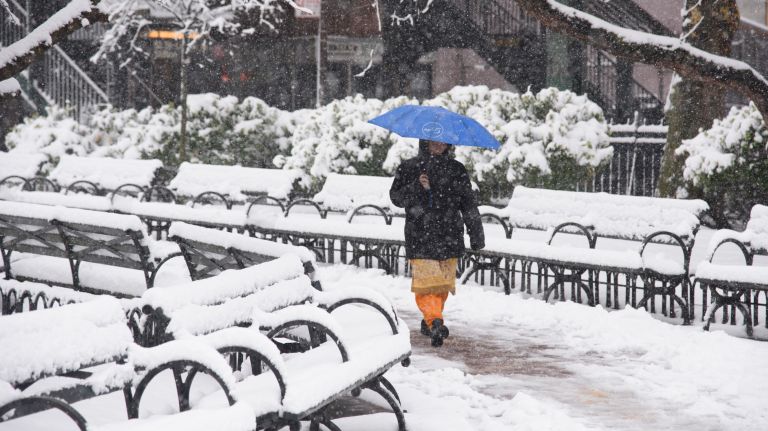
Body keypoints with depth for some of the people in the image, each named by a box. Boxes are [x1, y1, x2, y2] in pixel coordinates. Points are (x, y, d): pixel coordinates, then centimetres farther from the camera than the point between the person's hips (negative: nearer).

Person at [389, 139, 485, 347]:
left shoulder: (457, 170, 7)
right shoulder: (409, 168, 4)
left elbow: (469, 204, 6)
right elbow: (396, 197, 0)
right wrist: (417, 187, -16)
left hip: (450, 236, 2)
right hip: (420, 236, -2)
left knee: (444, 282, 3)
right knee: (426, 280, -5)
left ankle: (431, 320, 5)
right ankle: (435, 321, -3)